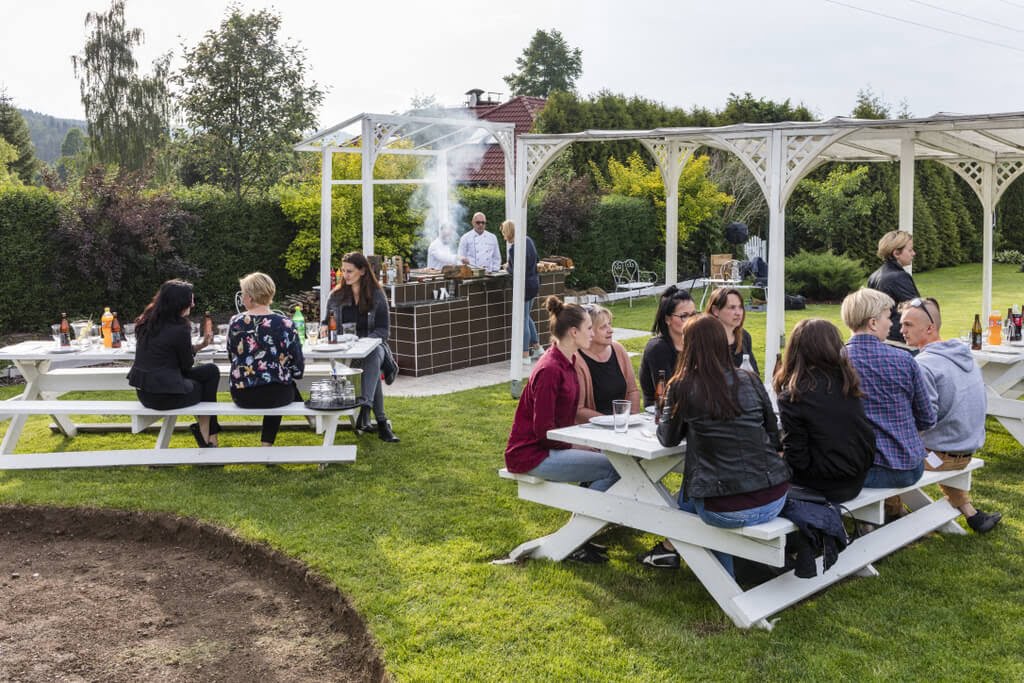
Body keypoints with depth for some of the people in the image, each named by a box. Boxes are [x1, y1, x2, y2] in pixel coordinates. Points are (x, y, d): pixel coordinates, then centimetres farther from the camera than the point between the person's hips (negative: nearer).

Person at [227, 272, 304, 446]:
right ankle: (267, 444, 37)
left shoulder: (235, 323, -7)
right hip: (277, 395, -2)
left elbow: (232, 358, 8)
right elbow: (298, 368, -8)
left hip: (242, 396, 2)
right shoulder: (285, 324, -12)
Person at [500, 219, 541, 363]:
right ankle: (537, 348, 29)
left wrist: (508, 268, 0)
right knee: (527, 317, 23)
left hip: (525, 285, -9)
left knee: (523, 320, 0)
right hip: (534, 283, 9)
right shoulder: (528, 240, 5)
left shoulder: (514, 248, -21)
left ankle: (525, 356, 8)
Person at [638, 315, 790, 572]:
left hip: (727, 510, -4)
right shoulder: (750, 381, 6)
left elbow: (669, 439, 12)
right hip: (774, 500, 4)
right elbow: (775, 437, 14)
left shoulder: (682, 387, -3)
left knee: (686, 495, 29)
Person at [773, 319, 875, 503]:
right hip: (857, 479, 6)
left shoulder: (794, 396, -20)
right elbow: (866, 432, 6)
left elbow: (796, 456, -17)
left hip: (827, 484, -6)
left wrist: (781, 458, 3)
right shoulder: (847, 381, -3)